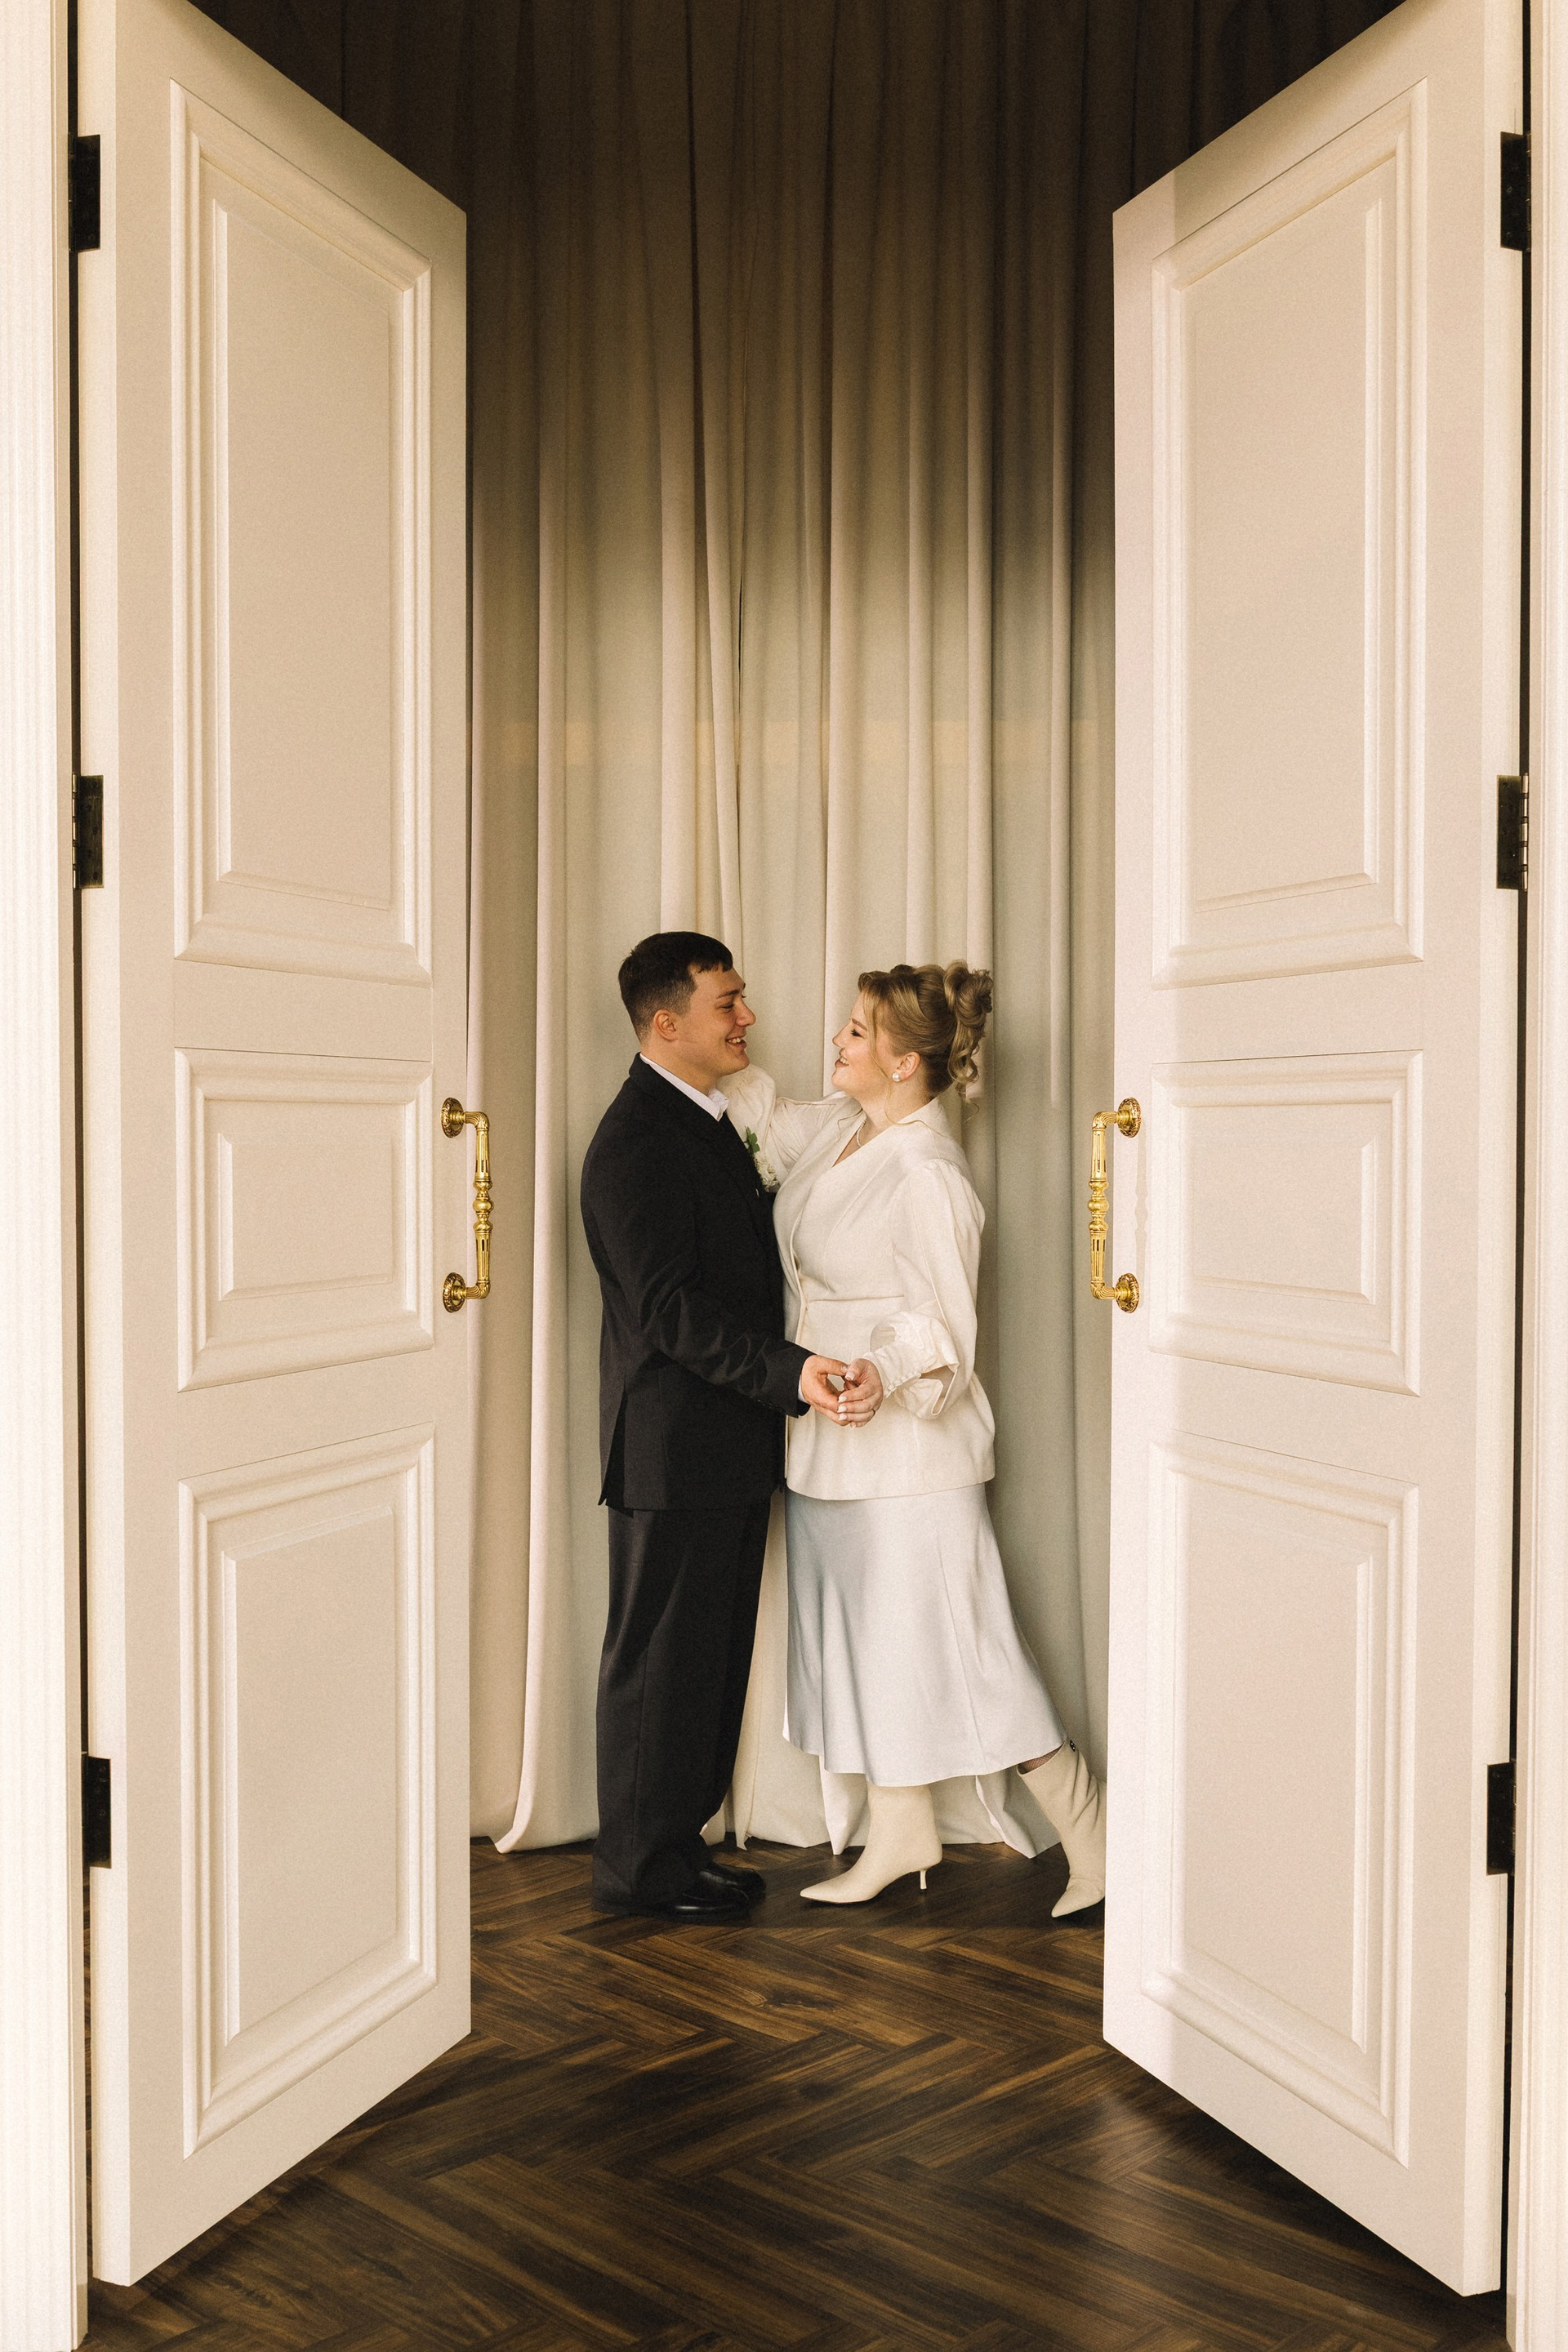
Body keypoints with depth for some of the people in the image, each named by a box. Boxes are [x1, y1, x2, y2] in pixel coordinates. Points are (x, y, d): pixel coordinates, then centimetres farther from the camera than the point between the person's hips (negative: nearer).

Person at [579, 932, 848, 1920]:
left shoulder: (709, 1121, 15)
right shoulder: (635, 1142, -17)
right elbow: (670, 1308, -25)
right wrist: (790, 1371, -33)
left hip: (732, 1440, 10)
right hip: (673, 1442, -10)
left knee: (714, 1652, 16)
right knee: (661, 1654, 2)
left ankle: (680, 1838, 29)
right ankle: (641, 1864, 17)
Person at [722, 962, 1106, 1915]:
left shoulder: (928, 1176, -22)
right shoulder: (840, 1128, 3)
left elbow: (947, 1329, -19)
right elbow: (766, 1117, 25)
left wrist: (885, 1375, -37)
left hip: (905, 1446, -9)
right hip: (831, 1444, 9)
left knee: (959, 1649, -1)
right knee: (869, 1640, 17)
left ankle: (1090, 1831, 16)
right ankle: (901, 1833, 32)